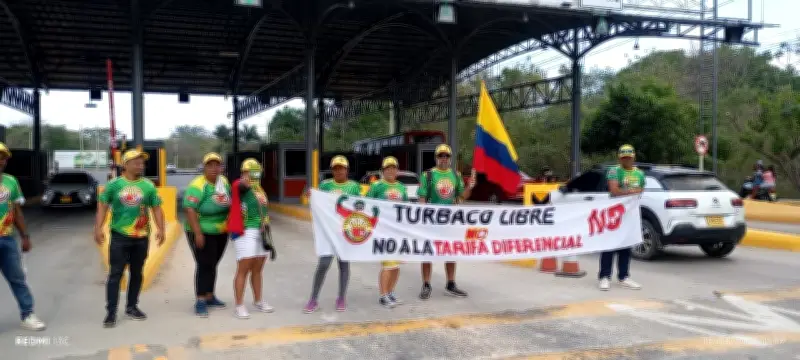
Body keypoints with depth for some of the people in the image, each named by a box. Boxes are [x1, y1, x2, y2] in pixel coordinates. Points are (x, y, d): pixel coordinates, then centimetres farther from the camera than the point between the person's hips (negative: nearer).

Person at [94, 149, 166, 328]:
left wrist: (160, 229, -2)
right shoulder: (114, 184, -1)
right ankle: (111, 312, 3)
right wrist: (98, 228, -9)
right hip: (119, 236, -2)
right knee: (115, 274, -2)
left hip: (141, 237, 3)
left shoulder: (148, 185, 4)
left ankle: (132, 307, 24)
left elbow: (156, 208, 7)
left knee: (137, 273, 11)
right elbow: (103, 207, 0)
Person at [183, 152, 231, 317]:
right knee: (204, 265, -6)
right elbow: (190, 210, -25)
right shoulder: (198, 186, -19)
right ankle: (200, 301, 0)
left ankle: (209, 296, 27)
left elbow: (229, 203, 18)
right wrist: (198, 233, -27)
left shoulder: (224, 182, 5)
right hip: (203, 233, -7)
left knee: (212, 264, 16)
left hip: (221, 232, 7)